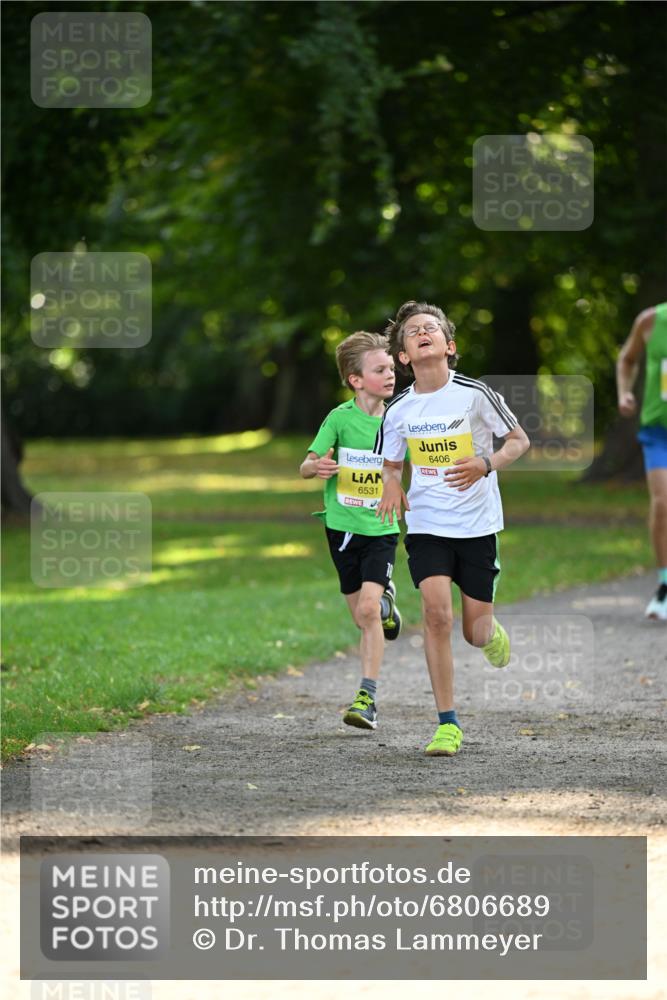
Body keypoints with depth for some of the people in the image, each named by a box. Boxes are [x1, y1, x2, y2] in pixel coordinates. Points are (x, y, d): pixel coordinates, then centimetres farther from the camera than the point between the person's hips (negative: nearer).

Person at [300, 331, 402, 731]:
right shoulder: (341, 418, -8)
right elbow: (305, 467, -9)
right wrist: (317, 467, -31)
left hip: (381, 529, 0)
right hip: (343, 527, 0)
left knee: (367, 608, -17)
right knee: (363, 615, 8)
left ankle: (368, 697, -13)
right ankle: (385, 601, 46)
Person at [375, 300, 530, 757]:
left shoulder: (475, 394, -8)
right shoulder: (399, 410, 0)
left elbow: (520, 440, 1)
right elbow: (391, 462, 16)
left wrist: (485, 466, -17)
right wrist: (392, 485, -7)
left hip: (477, 525, -1)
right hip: (426, 526, 1)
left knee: (475, 633, 4)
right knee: (436, 614, -18)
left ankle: (492, 631, 45)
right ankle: (448, 724, -10)